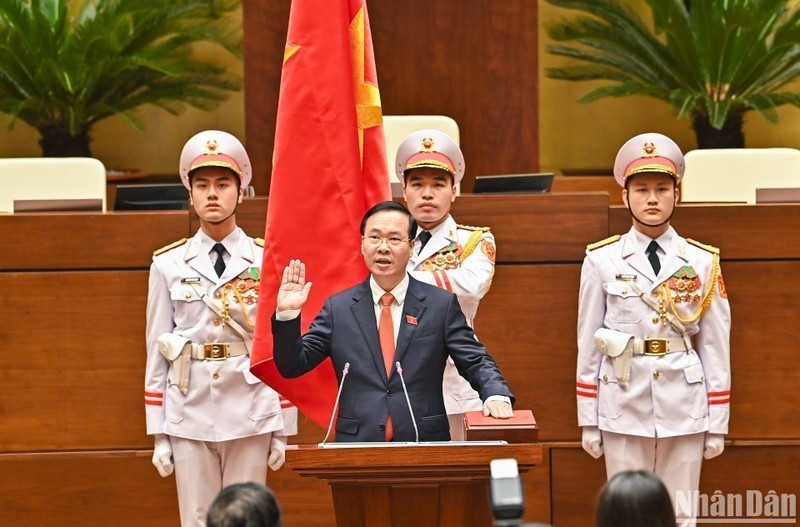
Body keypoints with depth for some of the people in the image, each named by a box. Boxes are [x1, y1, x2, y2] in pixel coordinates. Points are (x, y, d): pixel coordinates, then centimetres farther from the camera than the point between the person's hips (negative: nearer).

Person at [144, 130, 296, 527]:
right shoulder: (168, 265, 5)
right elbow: (156, 353, 5)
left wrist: (283, 431, 1)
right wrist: (158, 434, 2)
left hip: (250, 417, -1)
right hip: (189, 418, 1)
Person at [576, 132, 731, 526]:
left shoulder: (702, 262, 4)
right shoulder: (602, 261, 1)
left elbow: (716, 346, 5)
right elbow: (588, 343, 4)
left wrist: (718, 423, 3)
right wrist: (588, 422, 2)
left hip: (684, 406, 1)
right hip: (624, 405, -1)